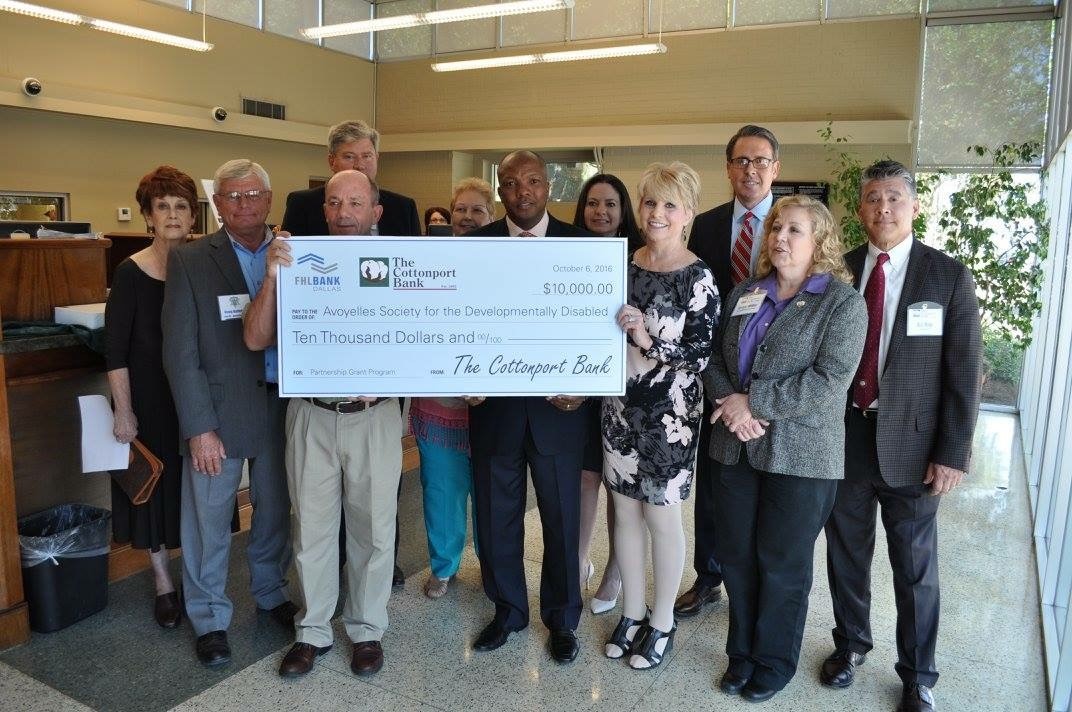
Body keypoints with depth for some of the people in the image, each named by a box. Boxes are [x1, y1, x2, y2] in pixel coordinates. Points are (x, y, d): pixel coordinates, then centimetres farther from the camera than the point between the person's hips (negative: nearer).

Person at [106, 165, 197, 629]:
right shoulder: (131, 272, -10)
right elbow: (115, 350, -8)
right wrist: (123, 412, -10)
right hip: (151, 400, -2)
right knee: (156, 488, 10)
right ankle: (164, 585, 29)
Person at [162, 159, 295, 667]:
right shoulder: (190, 261, -5)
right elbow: (180, 353, -8)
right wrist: (199, 427, -11)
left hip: (281, 410, 3)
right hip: (217, 415, -2)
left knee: (275, 513, 18)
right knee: (208, 523, 9)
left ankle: (270, 593, 41)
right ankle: (209, 619, 30)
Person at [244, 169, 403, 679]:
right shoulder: (300, 264, -1)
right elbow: (256, 340, -5)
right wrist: (272, 280, -17)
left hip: (374, 416, -1)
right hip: (312, 416, 1)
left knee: (373, 528, 12)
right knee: (311, 528, 13)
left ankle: (367, 628, 33)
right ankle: (312, 630, 33)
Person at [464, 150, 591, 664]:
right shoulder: (475, 245, 1)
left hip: (558, 404, -1)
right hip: (494, 404, 1)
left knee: (561, 518, 13)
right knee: (496, 516, 13)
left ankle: (562, 617, 34)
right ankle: (507, 610, 36)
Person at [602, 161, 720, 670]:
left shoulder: (698, 278, -12)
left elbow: (702, 354, -14)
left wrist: (650, 342, -27)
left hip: (668, 410, -5)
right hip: (619, 403, 5)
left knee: (661, 517, 9)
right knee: (625, 511, 14)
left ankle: (662, 622, 29)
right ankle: (631, 613, 33)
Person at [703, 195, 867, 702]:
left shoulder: (843, 302, -7)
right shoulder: (744, 294, 10)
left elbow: (829, 380, -17)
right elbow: (714, 357, 9)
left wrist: (752, 400, -17)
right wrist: (731, 406, -10)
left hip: (802, 456, -5)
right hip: (739, 447, 5)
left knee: (782, 565, 9)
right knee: (735, 556, 13)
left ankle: (774, 661, 31)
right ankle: (742, 652, 34)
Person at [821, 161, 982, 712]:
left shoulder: (949, 277, -5)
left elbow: (963, 372, -6)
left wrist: (952, 453, -9)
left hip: (909, 444, -2)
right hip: (844, 437, 2)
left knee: (915, 567, 11)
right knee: (846, 553, 17)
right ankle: (850, 643, 40)